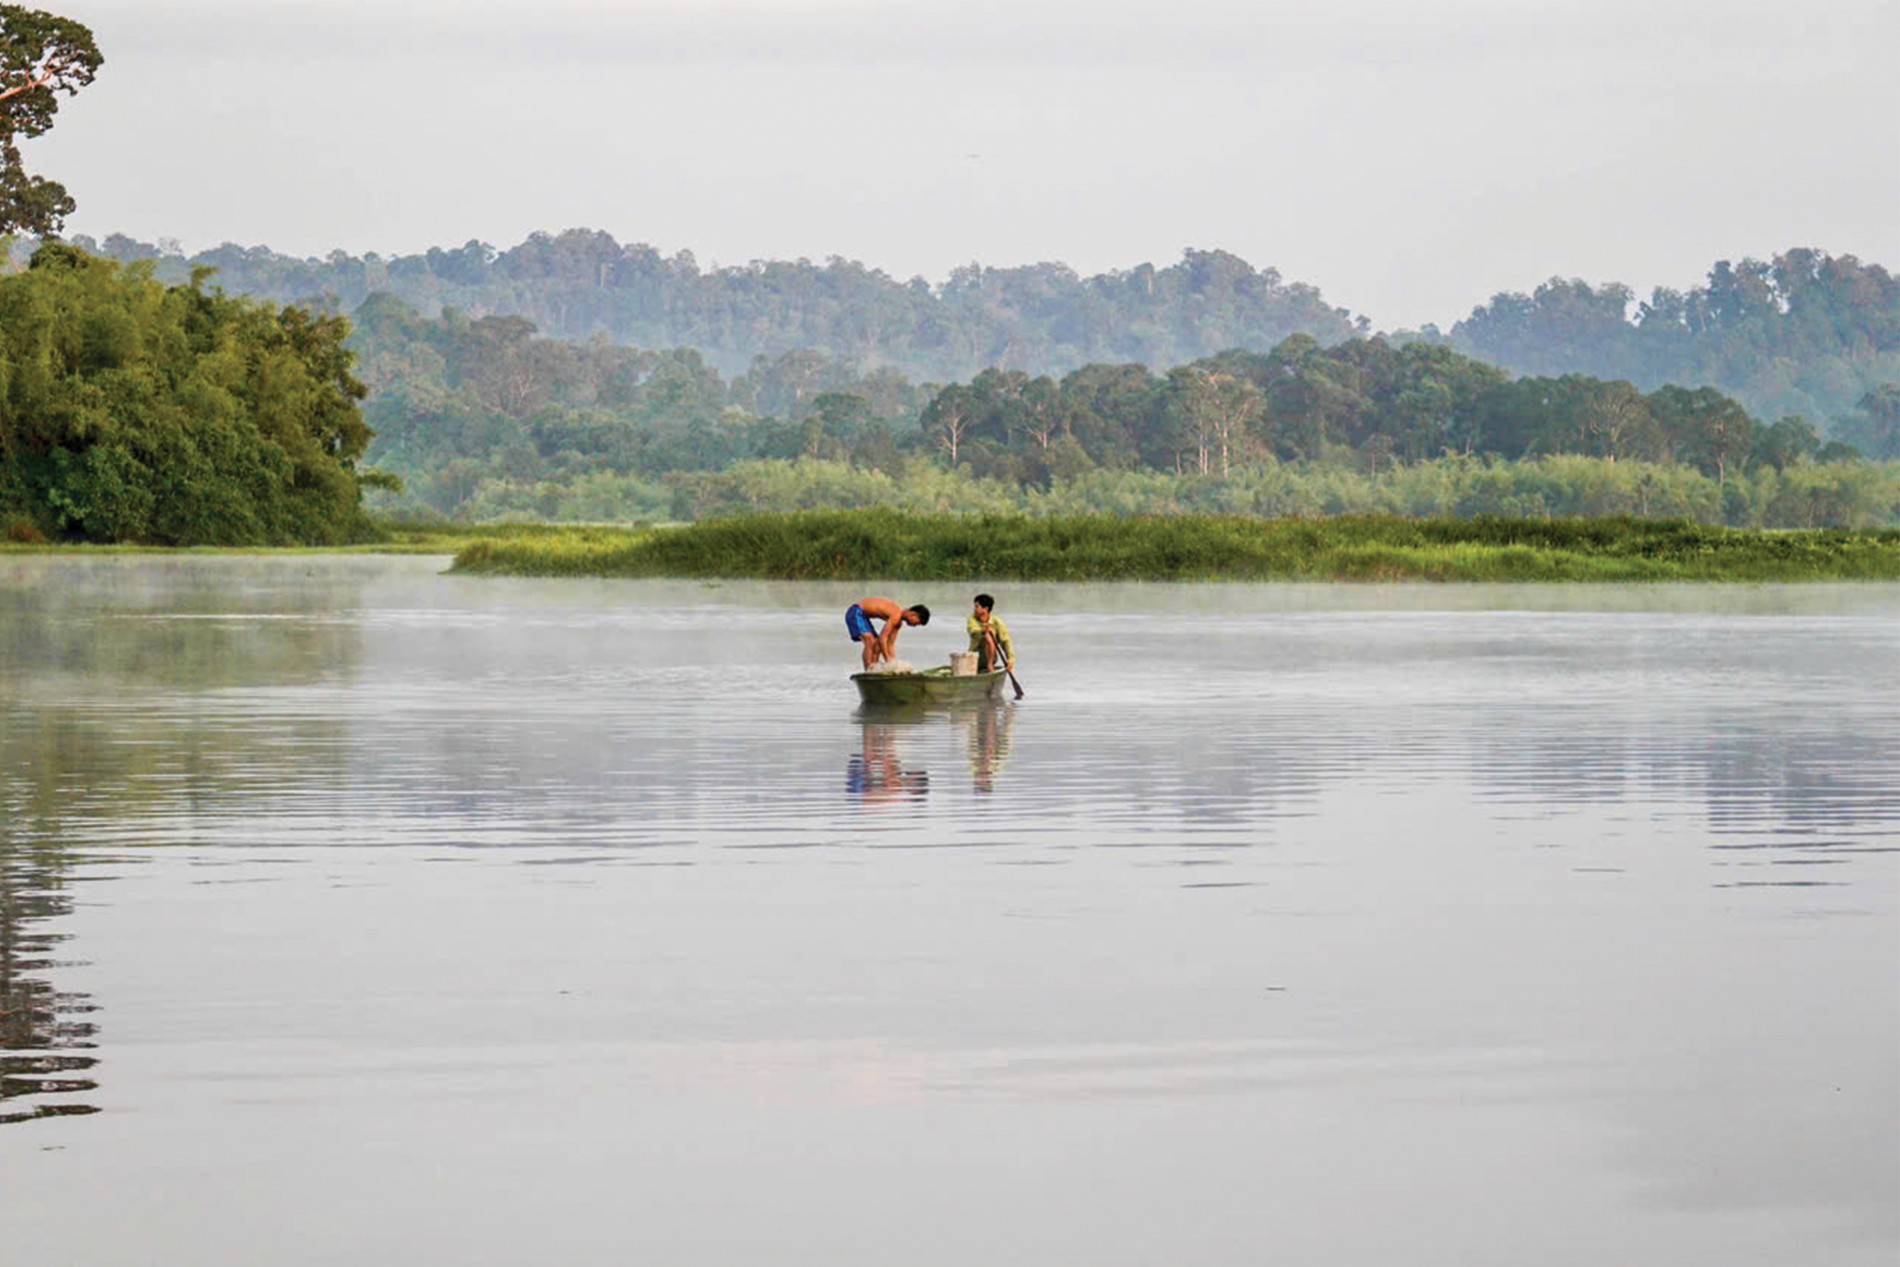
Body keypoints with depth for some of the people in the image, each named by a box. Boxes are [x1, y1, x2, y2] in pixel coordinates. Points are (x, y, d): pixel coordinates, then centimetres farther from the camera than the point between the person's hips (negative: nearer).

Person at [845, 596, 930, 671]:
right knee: (870, 641, -25)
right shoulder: (896, 615, -23)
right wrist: (888, 660, -22)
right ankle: (868, 672, -27)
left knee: (877, 645, 11)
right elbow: (882, 638, -27)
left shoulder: (899, 623, 7)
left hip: (862, 614, 11)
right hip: (856, 612, -11)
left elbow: (890, 644, 13)